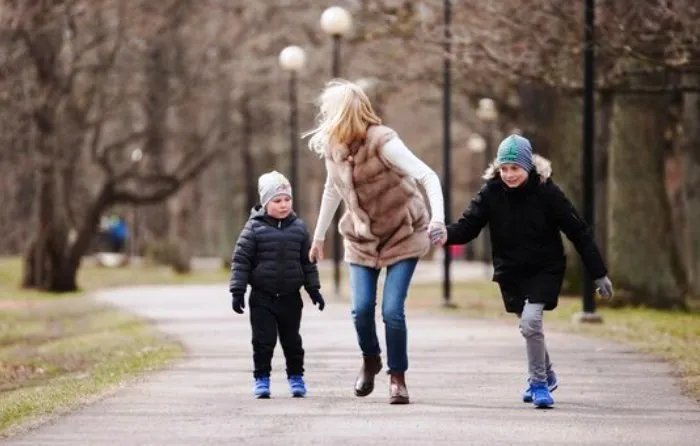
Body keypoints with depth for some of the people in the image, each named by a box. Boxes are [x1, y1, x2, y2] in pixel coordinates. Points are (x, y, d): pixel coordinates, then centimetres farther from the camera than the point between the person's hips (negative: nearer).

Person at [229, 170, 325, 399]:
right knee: (263, 341, -3)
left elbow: (308, 261, 11)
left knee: (292, 341, 10)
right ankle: (261, 379, 8)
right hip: (262, 297, -3)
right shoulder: (254, 228, -7)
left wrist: (314, 289, 11)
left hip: (290, 297, 3)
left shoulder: (298, 227, 3)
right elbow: (241, 260, -7)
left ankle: (296, 377, 24)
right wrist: (238, 291, -11)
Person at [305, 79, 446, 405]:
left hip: (403, 234, -5)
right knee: (361, 308, -8)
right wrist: (318, 237, 21)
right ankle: (370, 360, 22)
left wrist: (438, 217, -46)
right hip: (362, 237, 5)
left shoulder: (382, 142, -23)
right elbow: (332, 191, 14)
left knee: (392, 310, -13)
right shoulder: (332, 147, -4)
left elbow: (427, 176, -30)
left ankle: (397, 377, 5)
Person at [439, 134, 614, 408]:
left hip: (545, 269, -3)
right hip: (510, 272, 3)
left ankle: (539, 382, -6)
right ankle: (545, 375, 41)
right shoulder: (491, 192, -11)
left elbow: (577, 231, -11)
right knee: (528, 325, 16)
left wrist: (599, 274, -9)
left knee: (530, 320, -21)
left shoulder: (546, 191, -17)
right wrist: (446, 235, -39)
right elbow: (468, 226, -14)